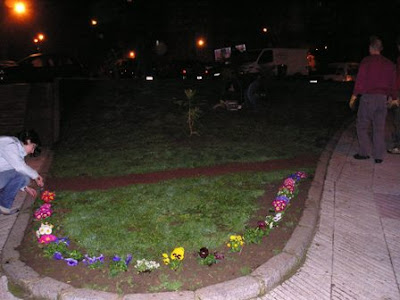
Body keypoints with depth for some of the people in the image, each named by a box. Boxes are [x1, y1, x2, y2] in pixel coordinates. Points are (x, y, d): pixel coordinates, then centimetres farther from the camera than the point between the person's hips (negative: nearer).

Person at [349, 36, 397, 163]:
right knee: (379, 128, 7)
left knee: (362, 125, 6)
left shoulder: (366, 61, -4)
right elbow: (392, 83, 14)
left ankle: (364, 152, 4)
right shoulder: (389, 64, 10)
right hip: (383, 98, 5)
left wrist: (354, 96, -5)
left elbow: (360, 80, -9)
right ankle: (378, 156, 9)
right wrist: (394, 98, 22)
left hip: (368, 97, -4)